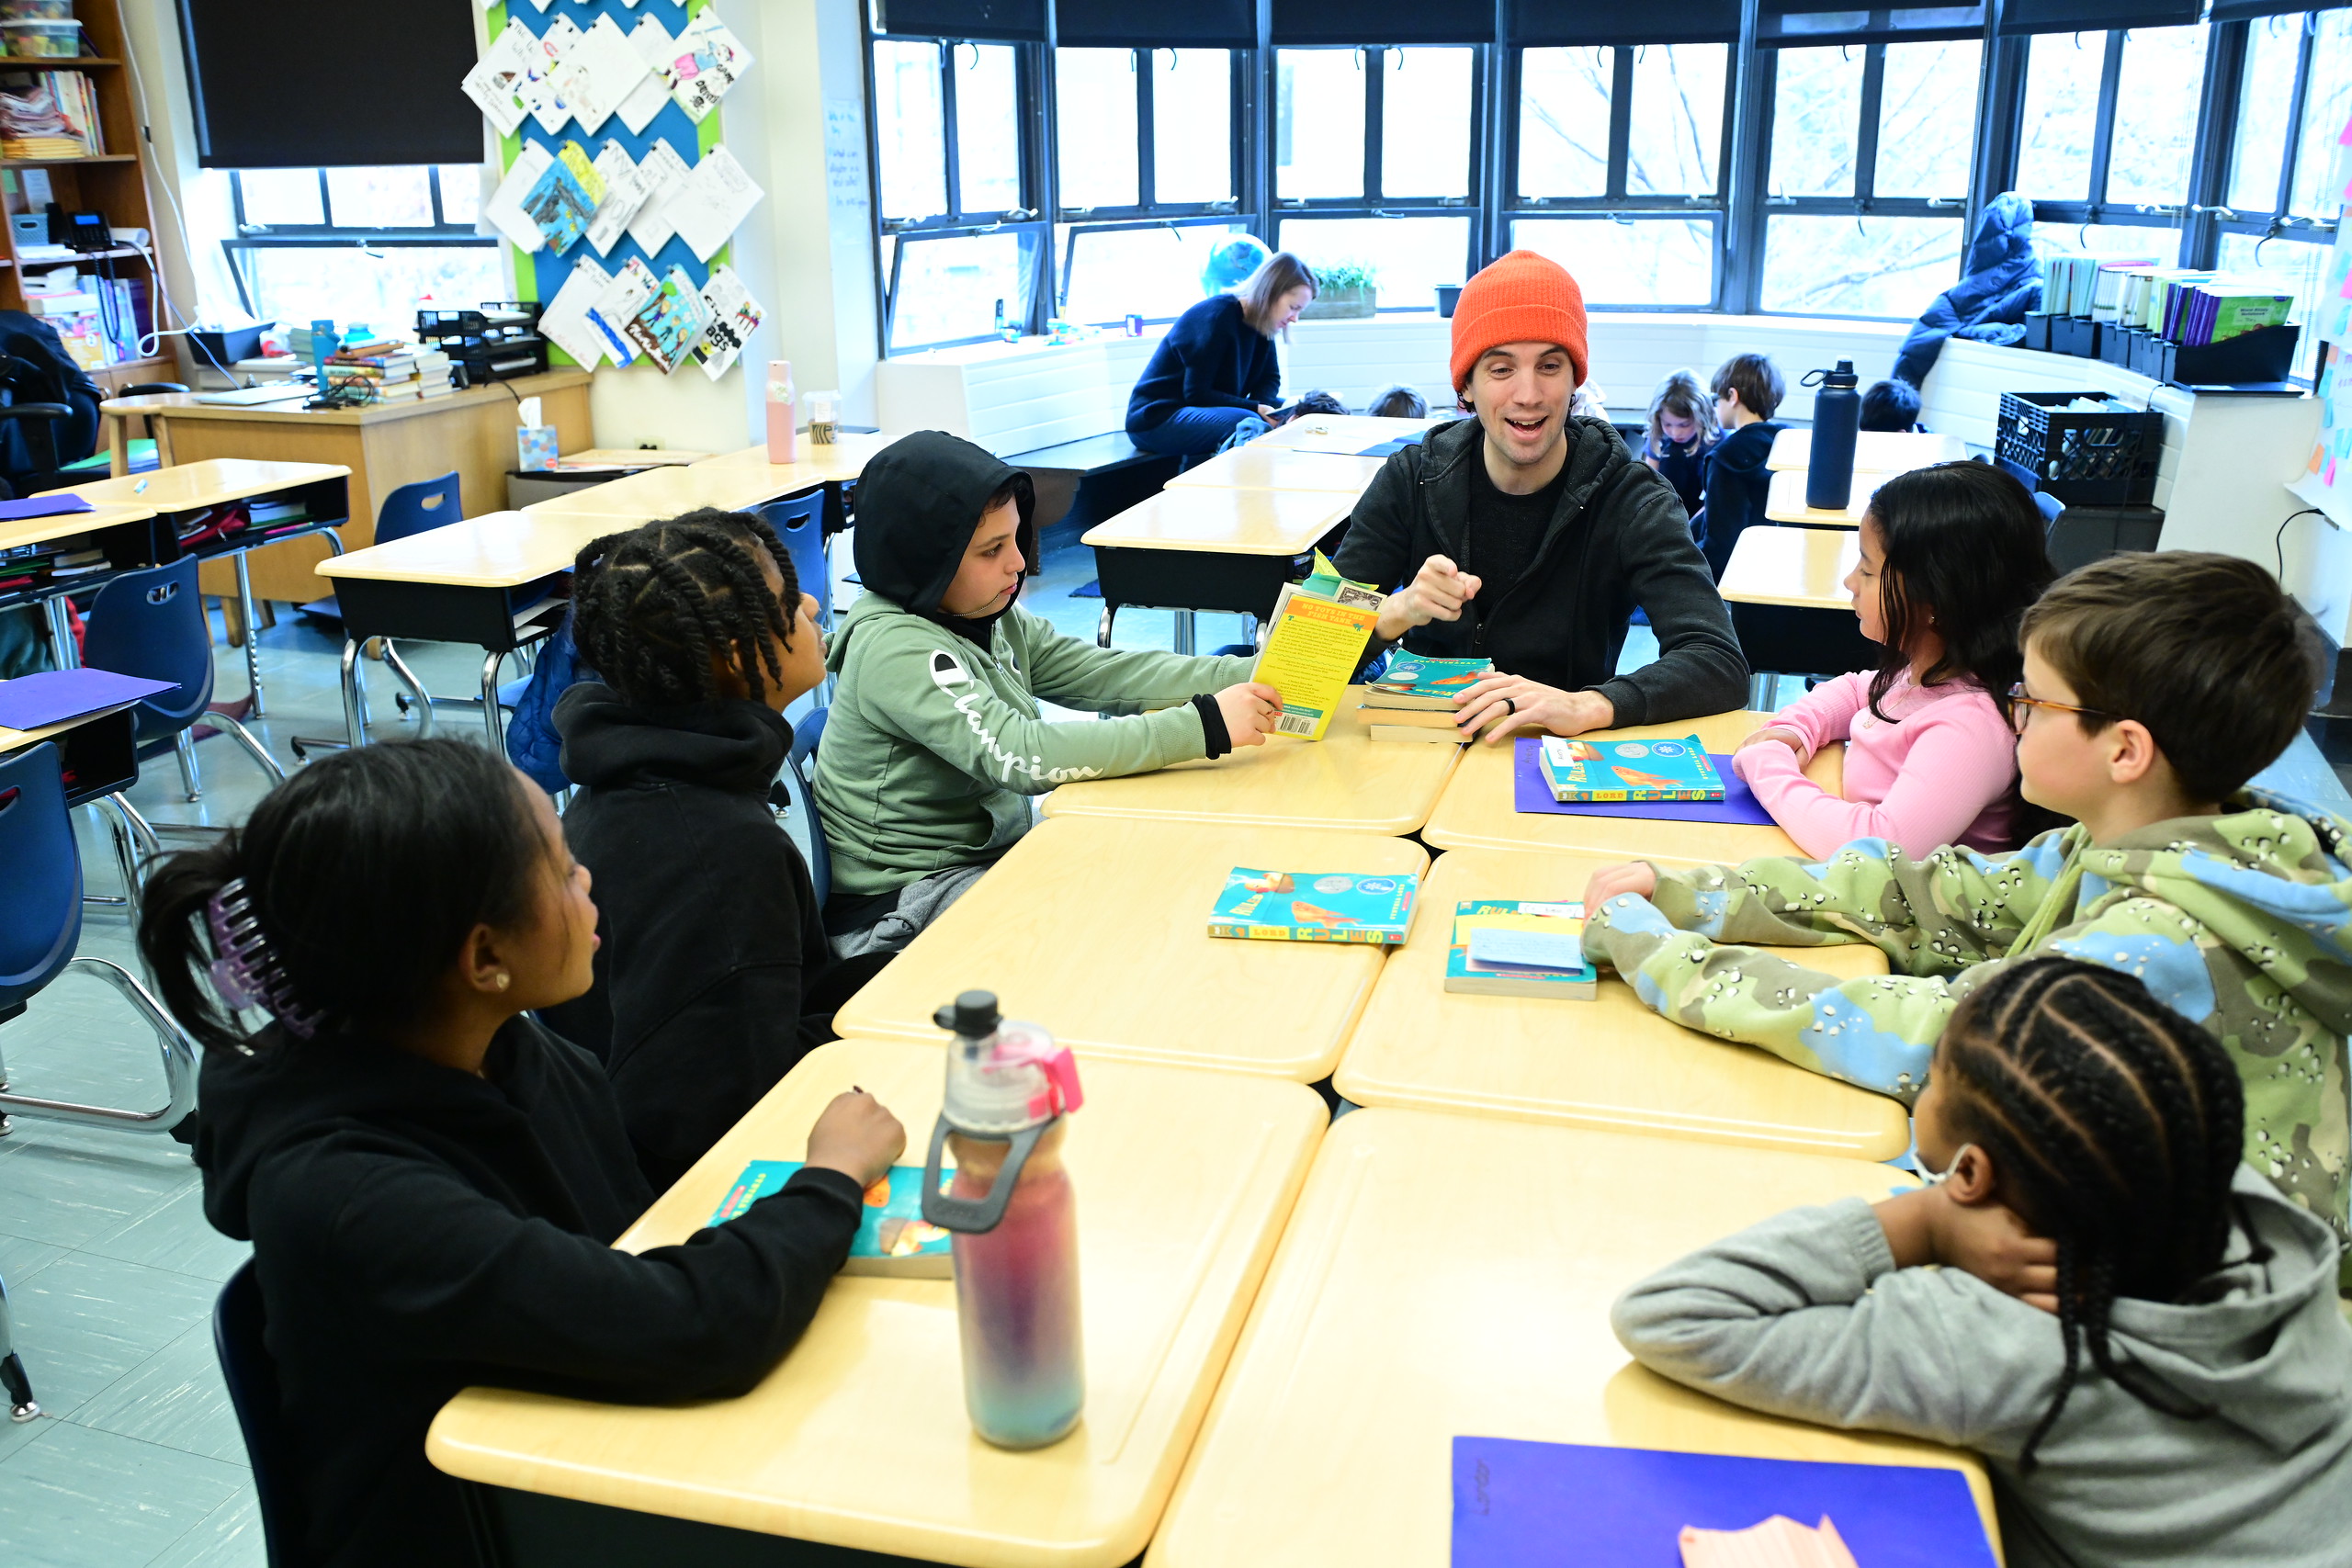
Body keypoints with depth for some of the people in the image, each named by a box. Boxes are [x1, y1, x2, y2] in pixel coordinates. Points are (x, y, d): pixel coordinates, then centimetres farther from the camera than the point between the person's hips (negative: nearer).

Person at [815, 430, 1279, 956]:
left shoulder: (994, 618, 4)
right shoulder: (894, 649, -23)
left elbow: (1108, 673, 1)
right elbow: (1021, 756, -32)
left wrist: (1254, 678, -11)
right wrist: (1205, 725, -32)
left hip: (989, 856, 9)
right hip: (900, 908, -8)